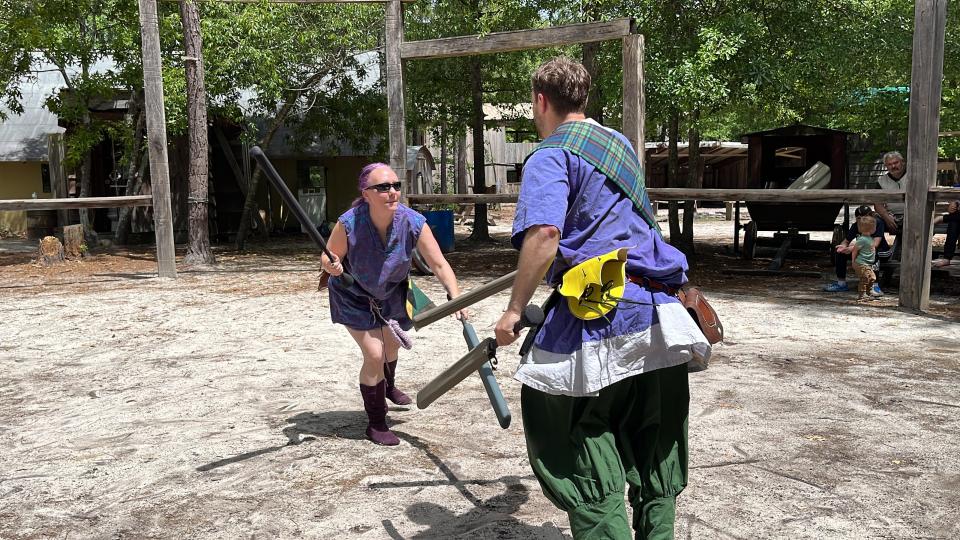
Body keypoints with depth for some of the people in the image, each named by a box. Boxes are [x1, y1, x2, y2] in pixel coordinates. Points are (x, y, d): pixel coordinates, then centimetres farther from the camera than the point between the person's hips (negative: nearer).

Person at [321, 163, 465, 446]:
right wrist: (331, 265, -44)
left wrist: (456, 297, -43)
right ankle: (376, 424, 11)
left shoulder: (413, 223, -30)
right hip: (354, 296, -4)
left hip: (391, 294, 4)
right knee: (374, 354, -12)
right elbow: (327, 259, -20)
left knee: (392, 345, 26)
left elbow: (439, 264, -29)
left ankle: (389, 387, 62)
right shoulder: (349, 224, -34)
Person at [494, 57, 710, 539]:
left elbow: (544, 234, -22)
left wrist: (515, 310, -15)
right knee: (656, 459, 17)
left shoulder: (551, 156, -4)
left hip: (600, 319, -8)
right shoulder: (619, 143, 21)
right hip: (660, 315, 8)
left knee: (585, 462, 1)